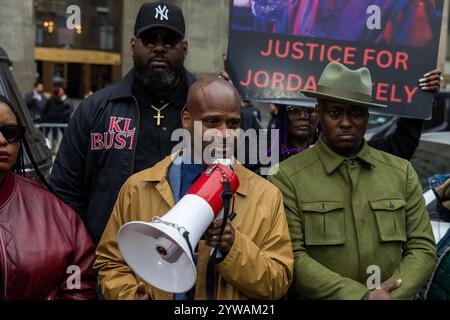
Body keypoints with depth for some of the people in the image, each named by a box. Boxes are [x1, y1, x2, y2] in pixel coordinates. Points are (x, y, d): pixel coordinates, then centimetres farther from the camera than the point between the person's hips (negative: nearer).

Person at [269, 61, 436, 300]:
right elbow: (292, 258, -16)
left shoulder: (402, 172, 0)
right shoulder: (288, 177, -12)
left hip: (392, 295, 4)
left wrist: (391, 295, -16)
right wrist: (361, 295, -20)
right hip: (320, 298, -3)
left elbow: (422, 247, -1)